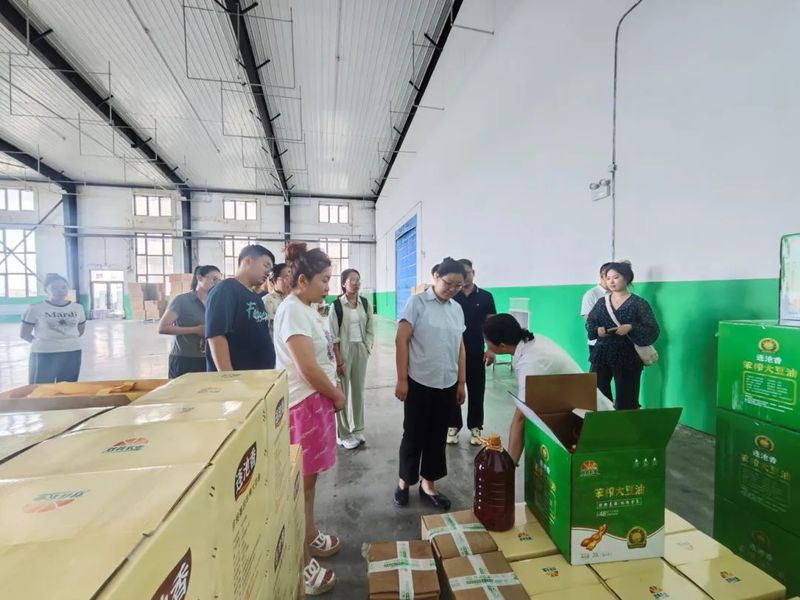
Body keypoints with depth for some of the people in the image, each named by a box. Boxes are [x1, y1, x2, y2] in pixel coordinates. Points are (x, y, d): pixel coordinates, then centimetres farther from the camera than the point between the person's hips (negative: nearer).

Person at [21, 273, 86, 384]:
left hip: (72, 353, 3)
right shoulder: (36, 308, -7)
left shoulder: (77, 307, 2)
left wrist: (69, 340, 6)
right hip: (44, 354, -3)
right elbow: (24, 334, 0)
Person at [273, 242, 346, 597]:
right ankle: (302, 565, 24)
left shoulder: (308, 309, 9)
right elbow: (308, 368, -23)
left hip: (317, 400, 9)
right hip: (302, 404, -9)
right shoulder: (292, 310, -20)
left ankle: (311, 537, 42)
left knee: (309, 477, 22)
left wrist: (334, 389, 6)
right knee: (301, 481, 6)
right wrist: (337, 396, -9)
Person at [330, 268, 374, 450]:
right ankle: (344, 434, 18)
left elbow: (370, 329, 10)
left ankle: (357, 429, 29)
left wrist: (367, 348, 0)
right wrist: (338, 360, -12)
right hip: (343, 350, -4)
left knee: (358, 390, 13)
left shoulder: (365, 303, 4)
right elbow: (333, 335, -10)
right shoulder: (337, 305, -9)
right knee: (343, 392, 3)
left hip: (361, 350, 4)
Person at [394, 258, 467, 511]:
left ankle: (428, 484, 33)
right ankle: (404, 481, 32)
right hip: (419, 383, -4)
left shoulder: (457, 309, 7)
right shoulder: (416, 302, -8)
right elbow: (401, 341, -10)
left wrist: (461, 382, 11)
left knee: (437, 436, 15)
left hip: (447, 384, 5)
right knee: (413, 435, 10)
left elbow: (460, 347, 12)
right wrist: (402, 379, -13)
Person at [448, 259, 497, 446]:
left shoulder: (485, 297, 1)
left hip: (476, 353, 1)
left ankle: (475, 427, 24)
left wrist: (491, 349, -6)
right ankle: (454, 426, 23)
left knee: (476, 391, 9)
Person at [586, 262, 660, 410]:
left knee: (626, 400, 6)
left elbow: (653, 331, -6)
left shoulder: (639, 303, -2)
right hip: (601, 356, 3)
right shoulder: (601, 302, 9)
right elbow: (589, 323, 9)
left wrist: (631, 328, -21)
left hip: (628, 358, -3)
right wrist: (597, 330, -12)